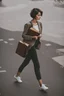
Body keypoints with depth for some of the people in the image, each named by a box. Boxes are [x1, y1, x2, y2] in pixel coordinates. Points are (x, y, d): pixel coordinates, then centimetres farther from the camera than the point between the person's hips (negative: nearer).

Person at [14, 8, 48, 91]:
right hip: (30, 45, -8)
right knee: (37, 64, -10)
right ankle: (41, 85, -6)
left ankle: (17, 75, 45)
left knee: (26, 61, 23)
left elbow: (40, 34, 12)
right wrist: (33, 37, -30)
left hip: (34, 44, 8)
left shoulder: (39, 23, 2)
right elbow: (23, 35, -18)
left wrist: (39, 36, -11)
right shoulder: (28, 24, -19)